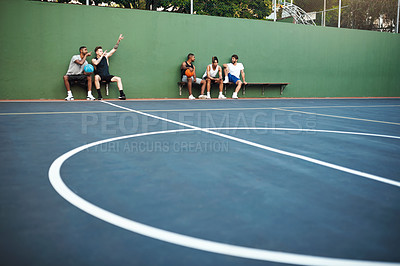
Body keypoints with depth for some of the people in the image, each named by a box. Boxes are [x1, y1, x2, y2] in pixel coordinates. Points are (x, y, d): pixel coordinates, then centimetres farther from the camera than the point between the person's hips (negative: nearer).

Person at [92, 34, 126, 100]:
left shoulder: (106, 56, 13)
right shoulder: (94, 60, 4)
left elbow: (114, 49, 11)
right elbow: (96, 63, -22)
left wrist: (118, 40, 4)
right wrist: (102, 56, -12)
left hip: (107, 76, 4)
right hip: (100, 77, -3)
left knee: (118, 79, -18)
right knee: (96, 77, -38)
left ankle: (122, 95, -22)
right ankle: (99, 95, -33)